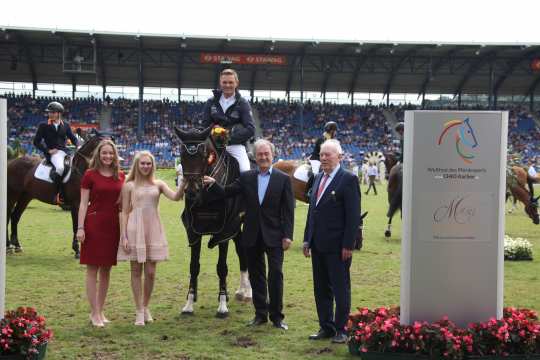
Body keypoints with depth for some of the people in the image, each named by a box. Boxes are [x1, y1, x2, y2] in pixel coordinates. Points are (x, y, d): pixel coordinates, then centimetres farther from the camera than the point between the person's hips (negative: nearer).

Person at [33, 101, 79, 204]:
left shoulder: (66, 126, 15)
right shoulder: (44, 126, 6)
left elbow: (73, 138, 18)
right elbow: (36, 142, 4)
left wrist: (78, 146, -5)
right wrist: (48, 150, -8)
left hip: (65, 152, 5)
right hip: (52, 153, -5)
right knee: (59, 167, -35)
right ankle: (58, 194, -29)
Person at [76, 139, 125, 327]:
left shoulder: (120, 176, 9)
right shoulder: (90, 175, -3)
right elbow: (83, 203, -4)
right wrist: (80, 228, -11)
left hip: (113, 225, 5)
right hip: (94, 223, -5)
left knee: (106, 269, 10)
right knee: (92, 269, 0)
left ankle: (100, 311, 20)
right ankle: (94, 313, 4)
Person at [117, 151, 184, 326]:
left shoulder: (158, 184, 7)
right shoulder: (129, 186, 2)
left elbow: (175, 197, -8)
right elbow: (125, 212, 1)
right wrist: (123, 237, -5)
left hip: (153, 231, 2)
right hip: (135, 230, -2)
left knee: (150, 272, 5)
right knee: (136, 271, 4)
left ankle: (146, 307, 24)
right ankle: (139, 311, 12)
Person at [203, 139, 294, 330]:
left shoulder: (283, 179, -2)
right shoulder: (246, 178, 6)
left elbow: (288, 210, -4)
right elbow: (226, 193, 1)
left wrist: (287, 235, -9)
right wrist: (213, 184, -18)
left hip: (274, 236, -3)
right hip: (253, 236, 3)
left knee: (276, 275, -3)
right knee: (256, 276, 11)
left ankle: (277, 316, 7)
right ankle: (260, 314, 22)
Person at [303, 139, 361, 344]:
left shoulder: (348, 180, -9)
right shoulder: (318, 178, 14)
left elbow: (353, 215, -13)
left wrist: (348, 245, -17)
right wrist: (307, 239, 13)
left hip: (337, 246, -7)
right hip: (318, 245, 8)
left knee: (340, 289, 3)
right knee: (321, 289, 13)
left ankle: (341, 330, 13)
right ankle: (326, 328, 23)